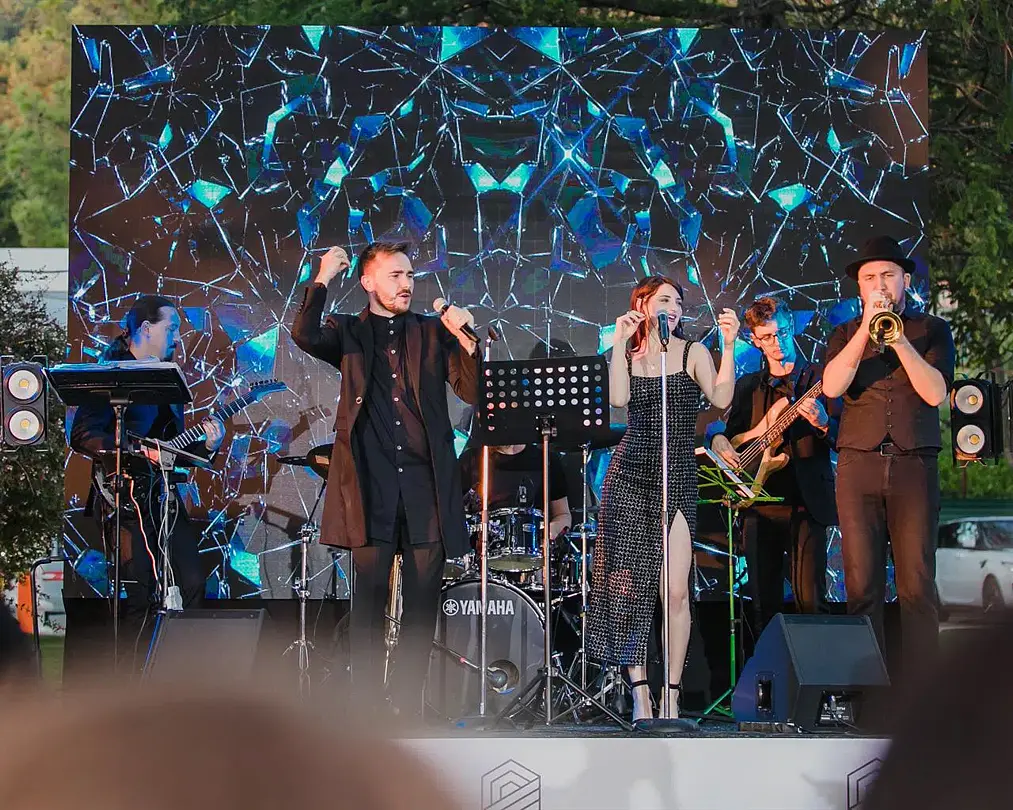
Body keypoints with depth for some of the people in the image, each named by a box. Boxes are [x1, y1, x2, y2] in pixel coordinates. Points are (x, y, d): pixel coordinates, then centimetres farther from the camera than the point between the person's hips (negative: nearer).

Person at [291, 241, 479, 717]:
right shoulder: (349, 333, 10)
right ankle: (366, 706, -1)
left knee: (422, 601, 2)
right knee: (370, 596, -6)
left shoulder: (433, 334, 14)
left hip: (426, 483, 2)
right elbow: (304, 335, -12)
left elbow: (473, 392, 5)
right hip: (370, 482, -2)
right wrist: (324, 278, -5)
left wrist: (466, 340, -8)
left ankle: (407, 704, 9)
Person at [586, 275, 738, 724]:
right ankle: (639, 691, 5)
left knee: (675, 591, -8)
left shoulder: (692, 352, 4)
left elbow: (721, 398, -11)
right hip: (630, 476, 2)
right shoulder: (626, 357, 9)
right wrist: (619, 344, -10)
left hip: (678, 480, -2)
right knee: (629, 585, -1)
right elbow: (618, 399, -11)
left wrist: (729, 346, -17)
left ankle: (672, 693, 0)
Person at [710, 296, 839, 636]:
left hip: (807, 505, -4)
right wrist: (718, 440, -4)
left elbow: (843, 438, -2)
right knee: (764, 604, 2)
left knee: (810, 601, -11)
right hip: (760, 504, 4)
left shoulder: (820, 378, 4)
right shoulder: (746, 386, 16)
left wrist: (823, 424, -23)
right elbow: (729, 430, 19)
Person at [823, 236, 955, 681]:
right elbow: (832, 386, -4)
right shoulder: (846, 334, 15)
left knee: (917, 585, -8)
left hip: (915, 465, -1)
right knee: (862, 585, -4)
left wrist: (899, 339, -12)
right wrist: (867, 328, -11)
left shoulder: (932, 330, 11)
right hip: (858, 465, 1)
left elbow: (935, 392, -4)